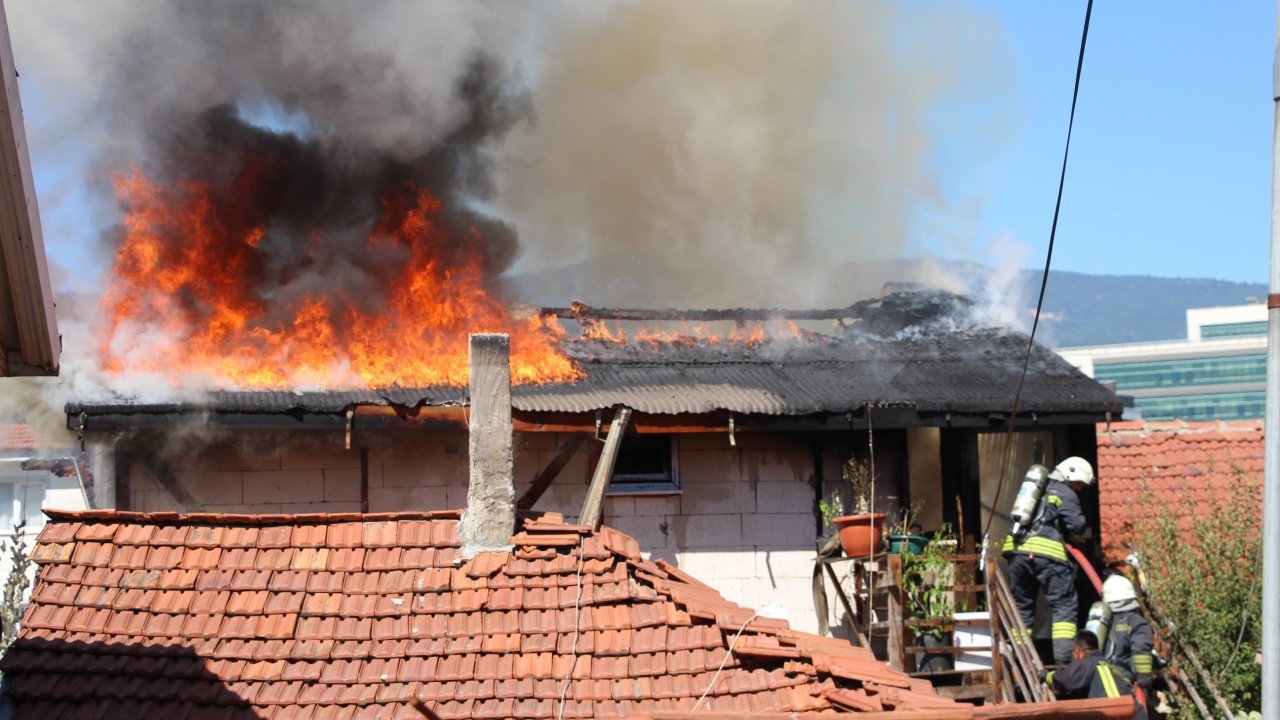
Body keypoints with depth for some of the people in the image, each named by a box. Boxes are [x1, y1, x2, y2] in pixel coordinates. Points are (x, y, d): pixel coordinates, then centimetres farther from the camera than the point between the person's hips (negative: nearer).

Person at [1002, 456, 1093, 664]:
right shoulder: (1065, 494, 4)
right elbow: (1077, 525, -7)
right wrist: (1075, 537, 16)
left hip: (1017, 551, 7)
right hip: (1045, 553, -7)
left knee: (1022, 605, 15)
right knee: (1064, 605, -3)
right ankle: (1062, 655, -15)